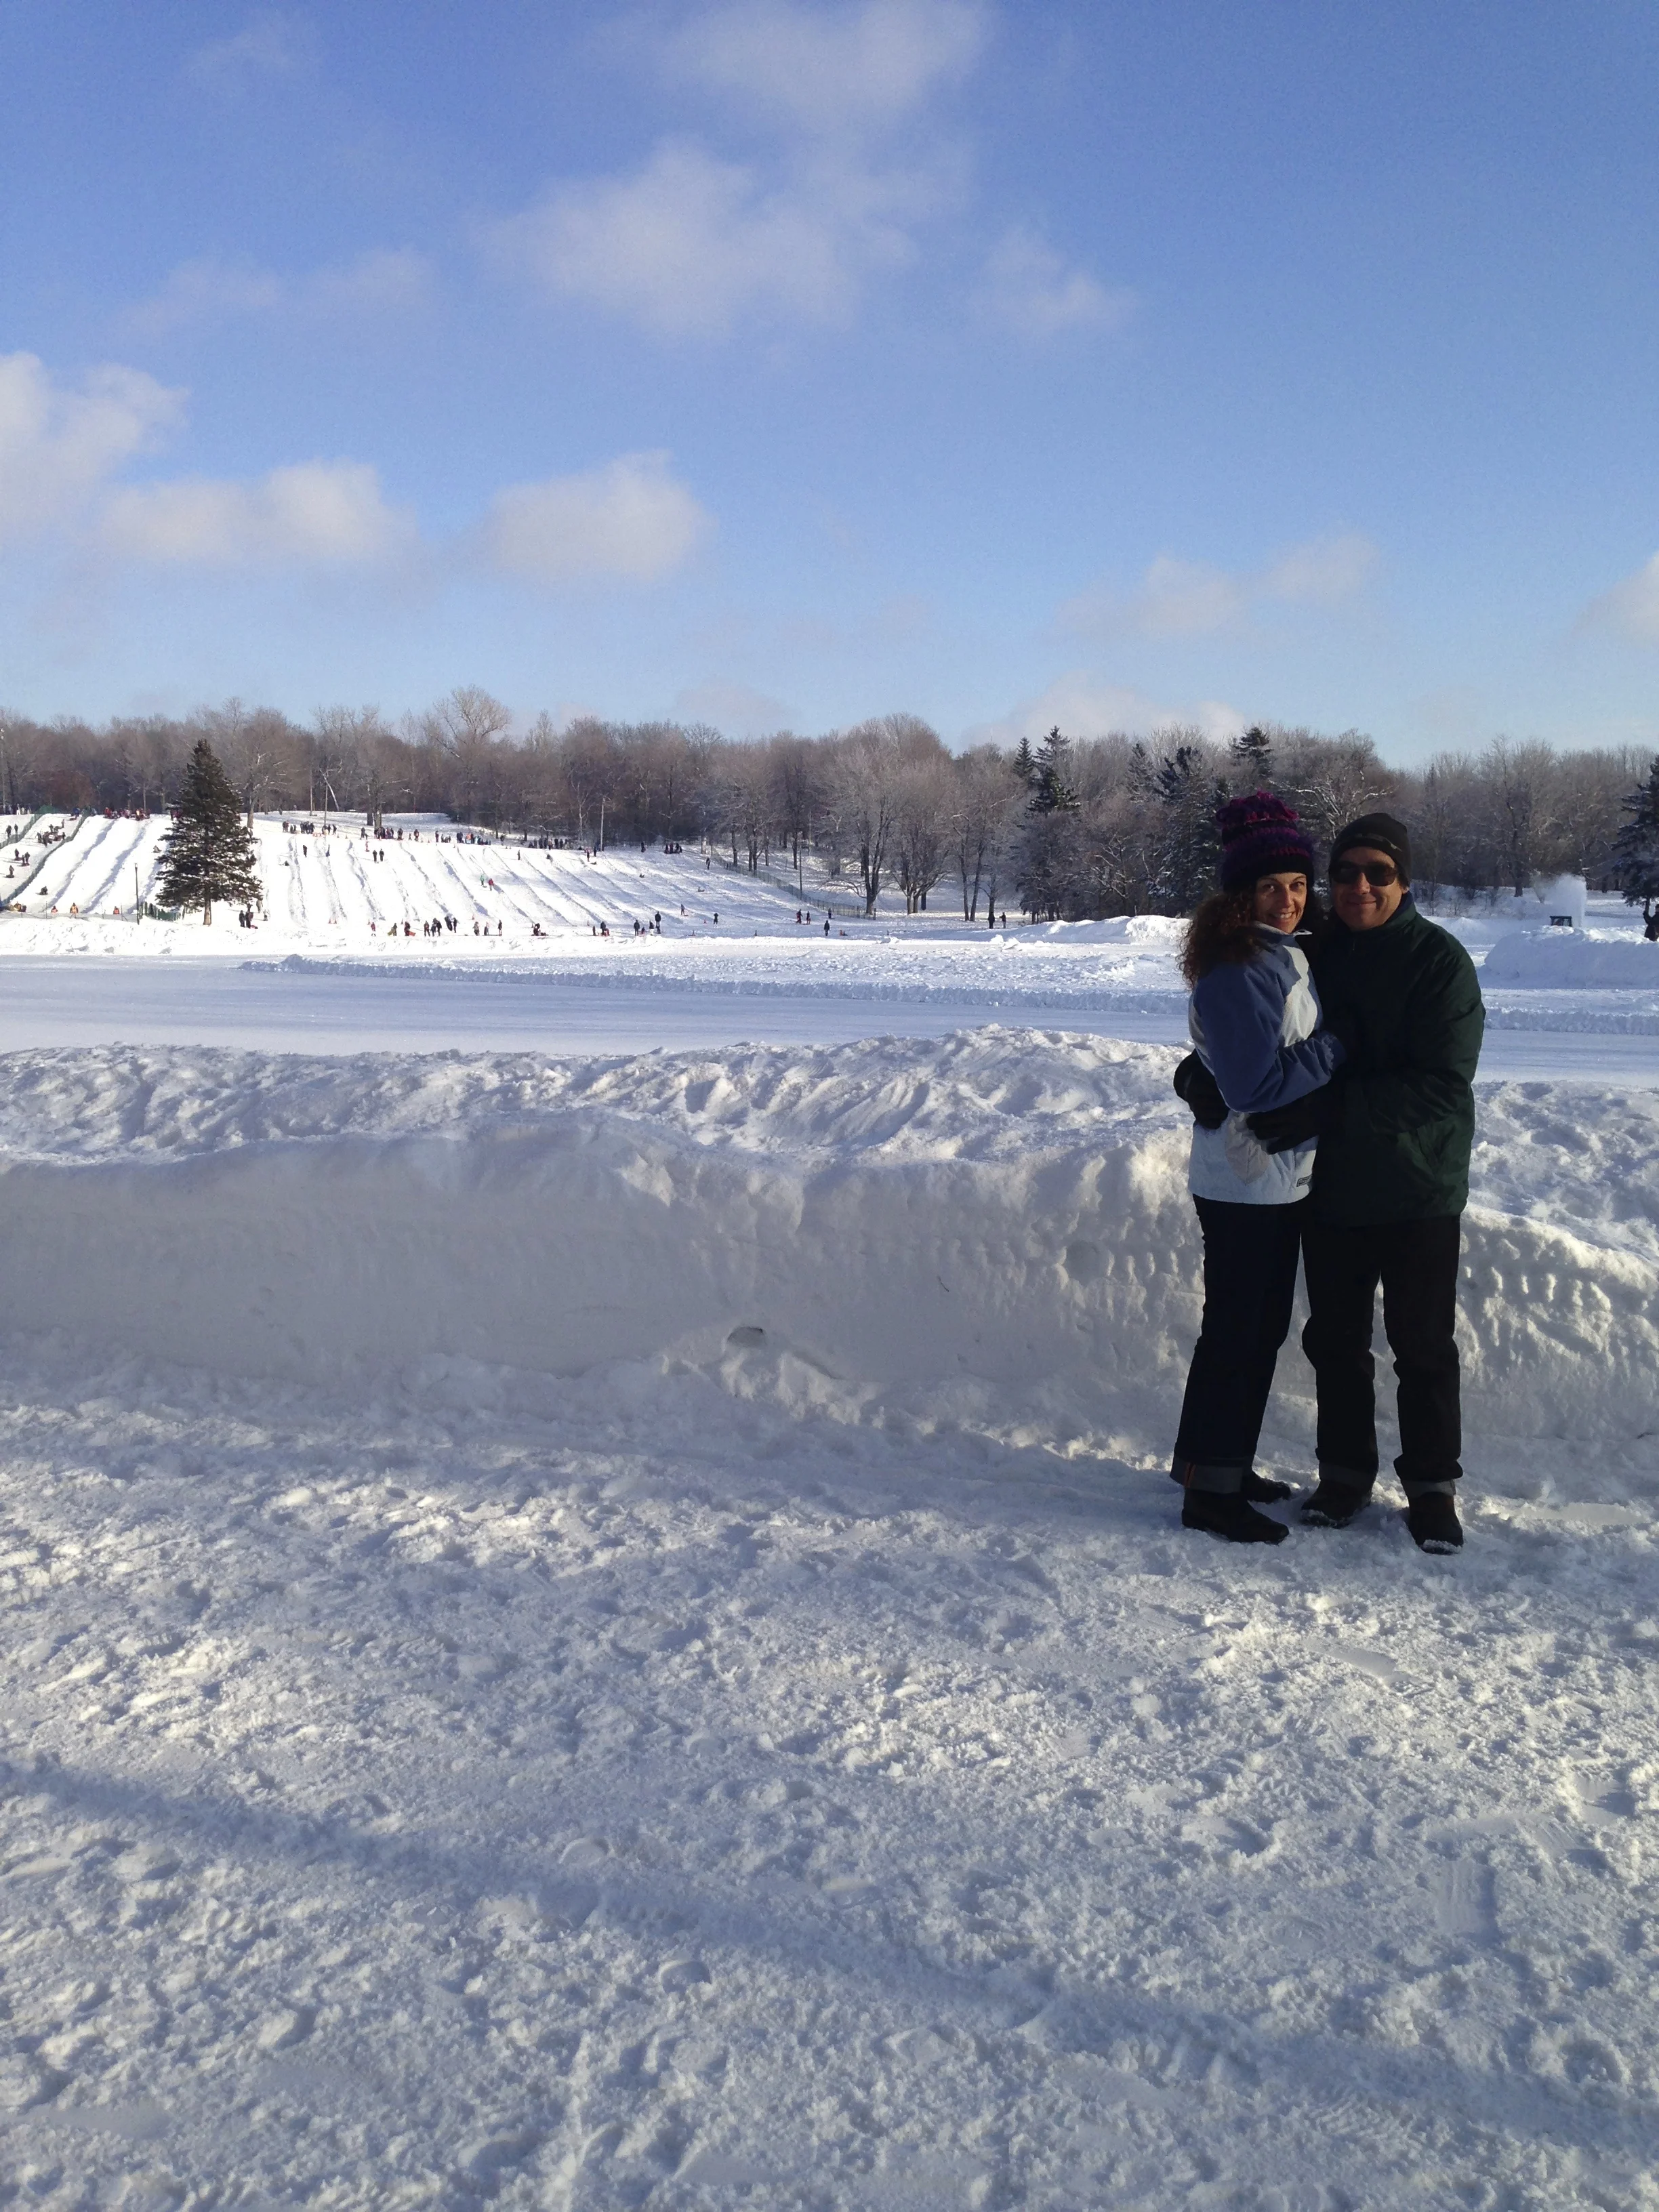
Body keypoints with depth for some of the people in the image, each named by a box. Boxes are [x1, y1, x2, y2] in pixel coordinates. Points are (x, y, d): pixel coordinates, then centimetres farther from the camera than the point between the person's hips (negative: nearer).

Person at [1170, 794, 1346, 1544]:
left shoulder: (1289, 959, 10)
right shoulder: (1235, 972, -19)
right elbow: (1256, 1083, -24)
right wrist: (1339, 1046, -15)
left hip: (1284, 1178, 9)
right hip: (1245, 1181, -9)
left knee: (1263, 1328, 17)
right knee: (1235, 1333, -2)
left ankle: (1224, 1464, 31)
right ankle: (1209, 1491, 9)